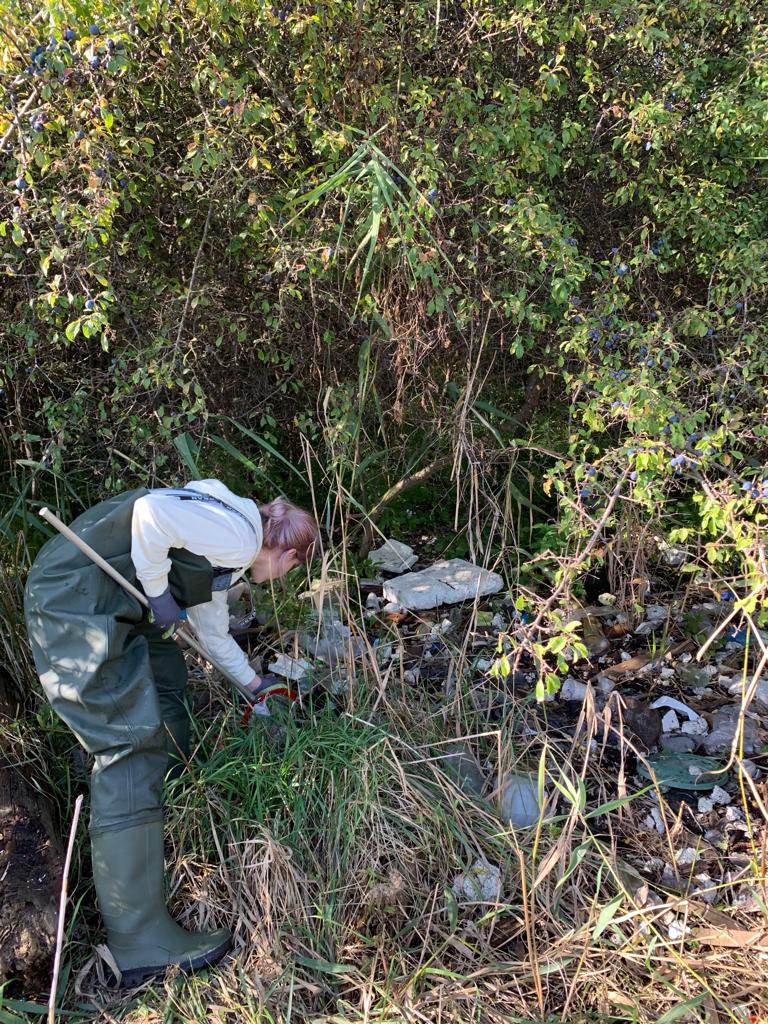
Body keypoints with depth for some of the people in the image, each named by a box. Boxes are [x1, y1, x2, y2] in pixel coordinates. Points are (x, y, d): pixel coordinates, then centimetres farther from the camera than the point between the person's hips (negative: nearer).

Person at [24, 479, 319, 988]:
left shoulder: (226, 559, 21)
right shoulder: (238, 534, -10)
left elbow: (213, 631, 34)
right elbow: (151, 513, -26)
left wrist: (256, 684, 45)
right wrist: (158, 592, -14)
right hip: (74, 600, -11)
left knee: (167, 678, 27)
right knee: (131, 746, -13)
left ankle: (177, 803, 47)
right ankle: (141, 944, -10)